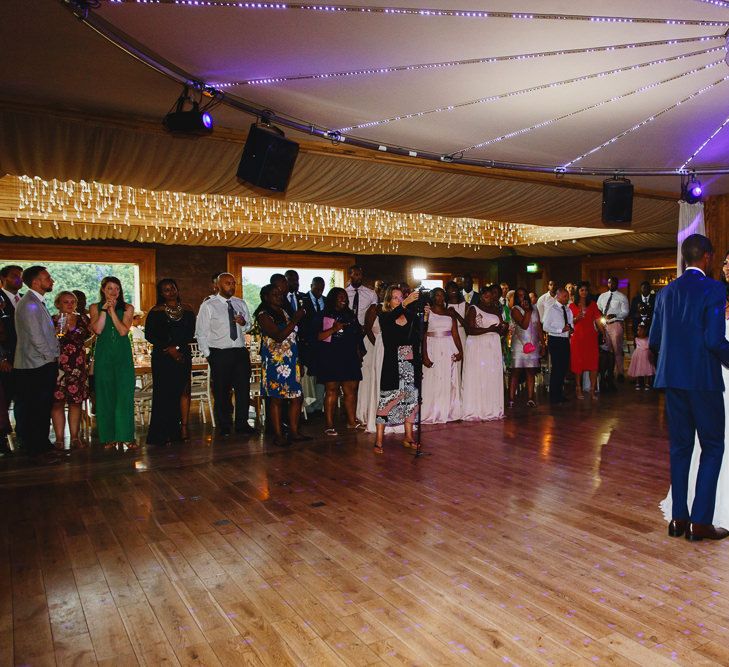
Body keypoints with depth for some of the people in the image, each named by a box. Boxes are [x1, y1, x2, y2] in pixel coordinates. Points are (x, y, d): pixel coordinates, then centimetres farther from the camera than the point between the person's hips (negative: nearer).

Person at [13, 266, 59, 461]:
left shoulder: (37, 302, 16)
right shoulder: (29, 304, -16)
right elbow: (36, 338, -19)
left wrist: (54, 356, 13)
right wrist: (52, 357, -9)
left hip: (44, 365, 10)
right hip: (36, 367, -10)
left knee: (43, 408, 16)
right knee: (36, 411, -1)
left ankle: (42, 444, 26)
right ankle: (37, 450, 8)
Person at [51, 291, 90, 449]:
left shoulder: (82, 319, 10)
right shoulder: (52, 321, 5)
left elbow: (90, 335, 14)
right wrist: (58, 332, -13)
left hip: (78, 365, 2)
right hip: (57, 365, -2)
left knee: (76, 401, 3)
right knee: (57, 402, -4)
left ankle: (75, 436, 9)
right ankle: (59, 438, 2)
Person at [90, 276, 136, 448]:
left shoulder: (127, 308, 6)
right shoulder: (95, 307, 7)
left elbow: (123, 331, -8)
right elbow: (97, 329, -9)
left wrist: (112, 310, -10)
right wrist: (104, 310, -10)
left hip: (123, 355, 0)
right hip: (103, 355, 0)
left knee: (125, 394, -4)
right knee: (105, 395, 3)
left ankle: (125, 435, 3)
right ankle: (109, 436, 11)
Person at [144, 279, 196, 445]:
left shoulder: (187, 310, 10)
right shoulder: (156, 312, 3)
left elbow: (191, 334, 6)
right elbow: (149, 335, -2)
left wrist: (177, 348, -8)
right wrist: (168, 348, -10)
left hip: (183, 355, 2)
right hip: (162, 357, -2)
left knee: (183, 391, -1)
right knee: (164, 393, -4)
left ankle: (183, 428, 4)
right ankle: (164, 433, 0)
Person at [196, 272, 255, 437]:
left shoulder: (241, 303, 11)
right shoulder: (208, 306, -2)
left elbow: (249, 327, 19)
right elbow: (201, 333, -1)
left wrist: (244, 323, -4)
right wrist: (208, 355, -6)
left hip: (241, 352, 4)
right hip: (219, 354, -4)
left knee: (244, 389, 7)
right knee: (222, 392, 5)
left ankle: (242, 424, 20)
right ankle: (224, 427, 18)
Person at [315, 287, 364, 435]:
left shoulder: (350, 316, 18)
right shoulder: (324, 316, -1)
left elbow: (356, 337, 22)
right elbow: (318, 337, -10)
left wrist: (359, 354, 16)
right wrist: (333, 329, -20)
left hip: (350, 359, 6)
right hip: (331, 360, -6)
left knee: (351, 390, 6)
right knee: (332, 391, -5)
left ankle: (352, 421, 18)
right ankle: (329, 425, 1)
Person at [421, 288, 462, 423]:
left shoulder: (450, 312, 11)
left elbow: (455, 334, 6)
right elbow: (423, 335, -5)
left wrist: (460, 351, -9)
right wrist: (425, 355, -14)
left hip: (449, 350, 3)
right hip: (433, 349, -3)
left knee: (450, 381, 5)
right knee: (432, 381, -1)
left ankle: (449, 412, 14)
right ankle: (432, 413, 7)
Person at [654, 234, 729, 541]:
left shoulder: (666, 292, 8)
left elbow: (654, 340, 10)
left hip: (673, 378, 6)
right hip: (704, 379, -5)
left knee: (680, 447, 12)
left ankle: (679, 518, 17)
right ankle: (701, 521, 6)